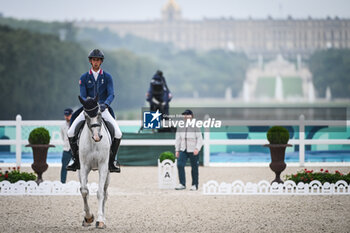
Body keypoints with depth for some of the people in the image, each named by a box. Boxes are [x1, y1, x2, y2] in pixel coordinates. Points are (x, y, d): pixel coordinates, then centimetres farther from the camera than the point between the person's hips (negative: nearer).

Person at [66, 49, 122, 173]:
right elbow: (83, 96, -1)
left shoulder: (107, 77, 3)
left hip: (103, 109, -1)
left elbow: (111, 94, -6)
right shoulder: (84, 78, 4)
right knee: (71, 132, -15)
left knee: (118, 133, -20)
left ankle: (112, 161, -1)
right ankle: (76, 160, 1)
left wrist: (105, 104, -27)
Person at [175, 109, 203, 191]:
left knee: (194, 168, 1)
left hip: (193, 151, -4)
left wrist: (197, 149, -21)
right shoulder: (180, 127, 11)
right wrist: (177, 150, 10)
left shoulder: (195, 127, -3)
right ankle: (182, 184, -8)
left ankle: (195, 185, 12)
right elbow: (178, 139, 16)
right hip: (183, 150, 4)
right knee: (180, 165, -12)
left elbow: (200, 139, -7)